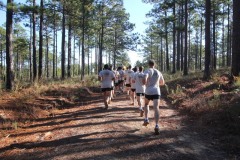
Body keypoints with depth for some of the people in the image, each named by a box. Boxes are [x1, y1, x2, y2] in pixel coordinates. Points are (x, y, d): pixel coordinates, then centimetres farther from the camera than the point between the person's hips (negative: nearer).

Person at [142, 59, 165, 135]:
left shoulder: (148, 71, -3)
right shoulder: (158, 72, 13)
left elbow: (144, 80, -21)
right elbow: (162, 83, 24)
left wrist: (145, 83, 0)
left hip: (148, 91, -2)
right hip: (156, 92, 2)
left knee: (146, 104, 27)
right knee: (156, 108, -8)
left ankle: (146, 119, 18)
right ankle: (156, 126, -22)